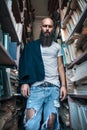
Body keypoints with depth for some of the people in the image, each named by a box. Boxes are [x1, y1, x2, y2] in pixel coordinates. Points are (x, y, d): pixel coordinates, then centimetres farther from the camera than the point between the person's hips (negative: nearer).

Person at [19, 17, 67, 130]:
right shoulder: (32, 46, 14)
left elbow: (60, 66, 15)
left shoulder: (57, 47, 19)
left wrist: (63, 85, 4)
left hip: (54, 87, 1)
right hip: (36, 86, -1)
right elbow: (26, 65, 9)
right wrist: (24, 82, -4)